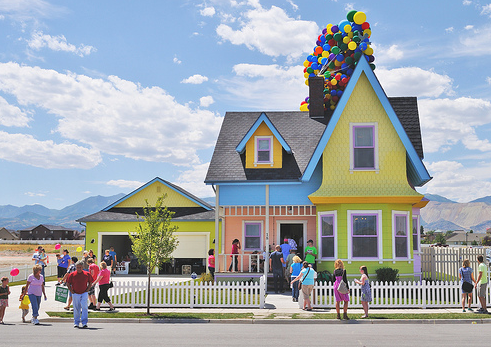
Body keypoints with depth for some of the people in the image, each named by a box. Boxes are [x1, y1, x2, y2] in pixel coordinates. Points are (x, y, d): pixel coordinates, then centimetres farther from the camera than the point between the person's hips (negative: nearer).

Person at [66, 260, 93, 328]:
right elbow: (68, 283, 8)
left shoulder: (87, 274, 0)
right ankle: (76, 323, 19)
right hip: (75, 294, 1)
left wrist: (87, 289, 2)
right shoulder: (72, 275, -2)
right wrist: (71, 290, 0)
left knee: (84, 307, -11)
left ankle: (84, 322, -8)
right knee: (76, 309, 7)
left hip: (84, 294, -1)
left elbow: (90, 283, 12)